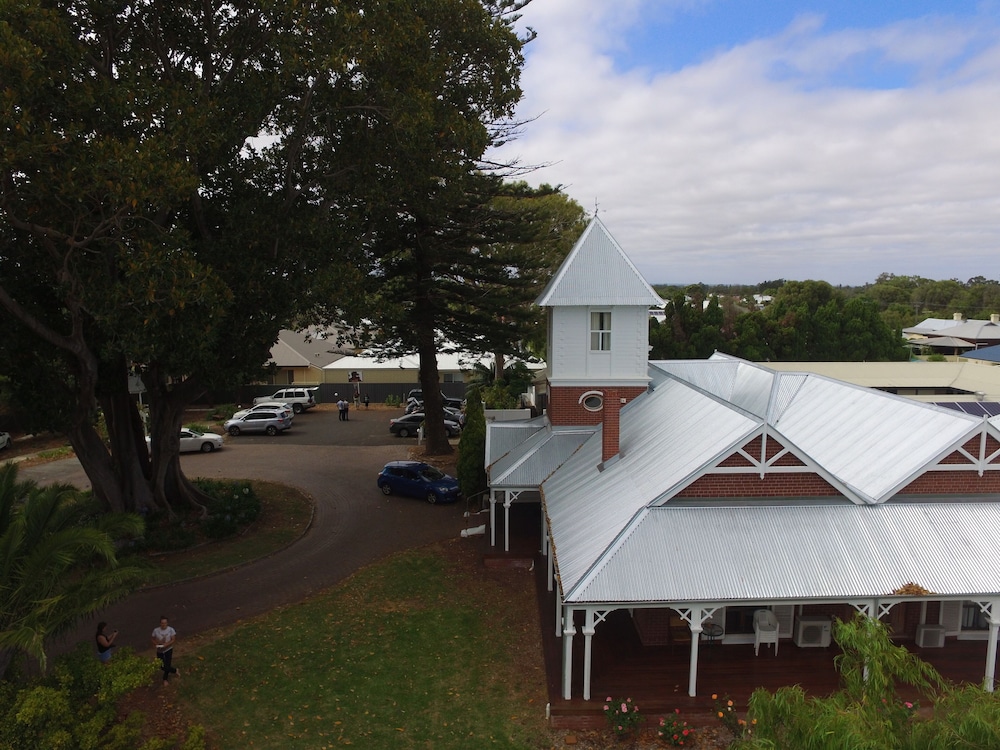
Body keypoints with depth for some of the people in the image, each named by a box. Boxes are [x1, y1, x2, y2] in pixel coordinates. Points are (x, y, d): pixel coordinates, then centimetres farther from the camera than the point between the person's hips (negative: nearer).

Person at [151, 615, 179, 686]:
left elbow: (173, 640, -11)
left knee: (167, 665, -3)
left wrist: (167, 644, -27)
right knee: (162, 666, 9)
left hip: (168, 649, -3)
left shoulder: (171, 630, -14)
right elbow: (153, 640, -1)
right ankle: (175, 670, 35)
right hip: (159, 650, 3)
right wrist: (156, 643, -22)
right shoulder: (156, 630, -11)